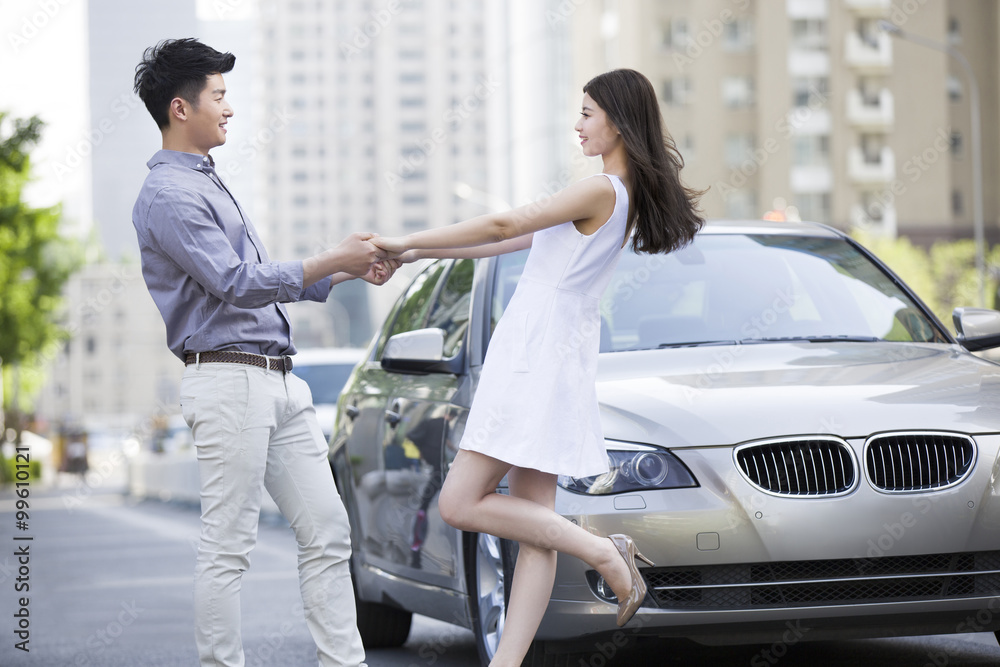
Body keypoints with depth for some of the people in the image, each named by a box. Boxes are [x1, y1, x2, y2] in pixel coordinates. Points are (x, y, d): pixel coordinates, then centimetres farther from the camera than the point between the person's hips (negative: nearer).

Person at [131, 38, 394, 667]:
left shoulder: (211, 183, 20)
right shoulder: (168, 195, -11)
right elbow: (237, 283, -18)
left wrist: (349, 273, 15)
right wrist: (333, 259, -13)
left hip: (278, 380, 10)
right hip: (229, 381, -10)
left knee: (327, 531, 5)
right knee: (227, 547, -5)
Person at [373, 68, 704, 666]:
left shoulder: (601, 190, -14)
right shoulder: (625, 194, 15)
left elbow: (503, 226, -13)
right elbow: (519, 240, 17)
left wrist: (407, 241, -6)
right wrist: (420, 253, 15)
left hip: (539, 358, -10)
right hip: (548, 359, 10)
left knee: (461, 502, -7)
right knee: (535, 520, 4)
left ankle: (602, 551, -7)